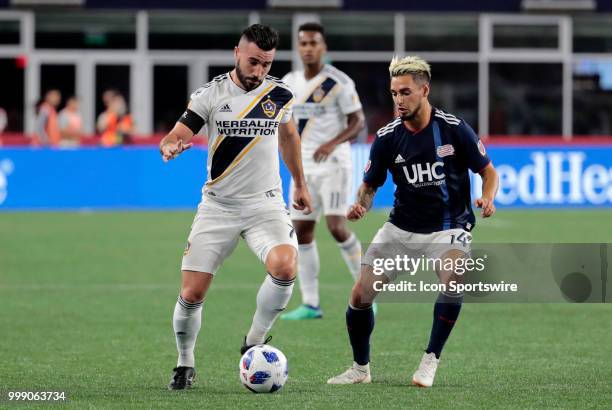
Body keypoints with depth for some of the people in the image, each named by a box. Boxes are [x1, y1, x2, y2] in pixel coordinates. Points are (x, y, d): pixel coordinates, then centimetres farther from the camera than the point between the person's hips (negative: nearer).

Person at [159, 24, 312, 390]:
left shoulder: (279, 94, 1)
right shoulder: (210, 94, -6)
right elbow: (175, 136, -11)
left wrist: (300, 184, 30)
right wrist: (170, 147, -35)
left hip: (266, 204, 1)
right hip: (218, 205, -1)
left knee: (285, 267, -28)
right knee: (192, 294, -6)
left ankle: (254, 342, -5)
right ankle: (185, 364, 20)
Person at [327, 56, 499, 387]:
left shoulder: (454, 129, -13)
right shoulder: (387, 137, -5)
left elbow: (488, 172, -3)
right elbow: (370, 185, 6)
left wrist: (487, 198, -24)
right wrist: (361, 204, -17)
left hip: (448, 229, -3)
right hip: (400, 229, 3)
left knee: (454, 280, -32)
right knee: (360, 295, -5)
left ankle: (430, 360, -16)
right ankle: (361, 368, 19)